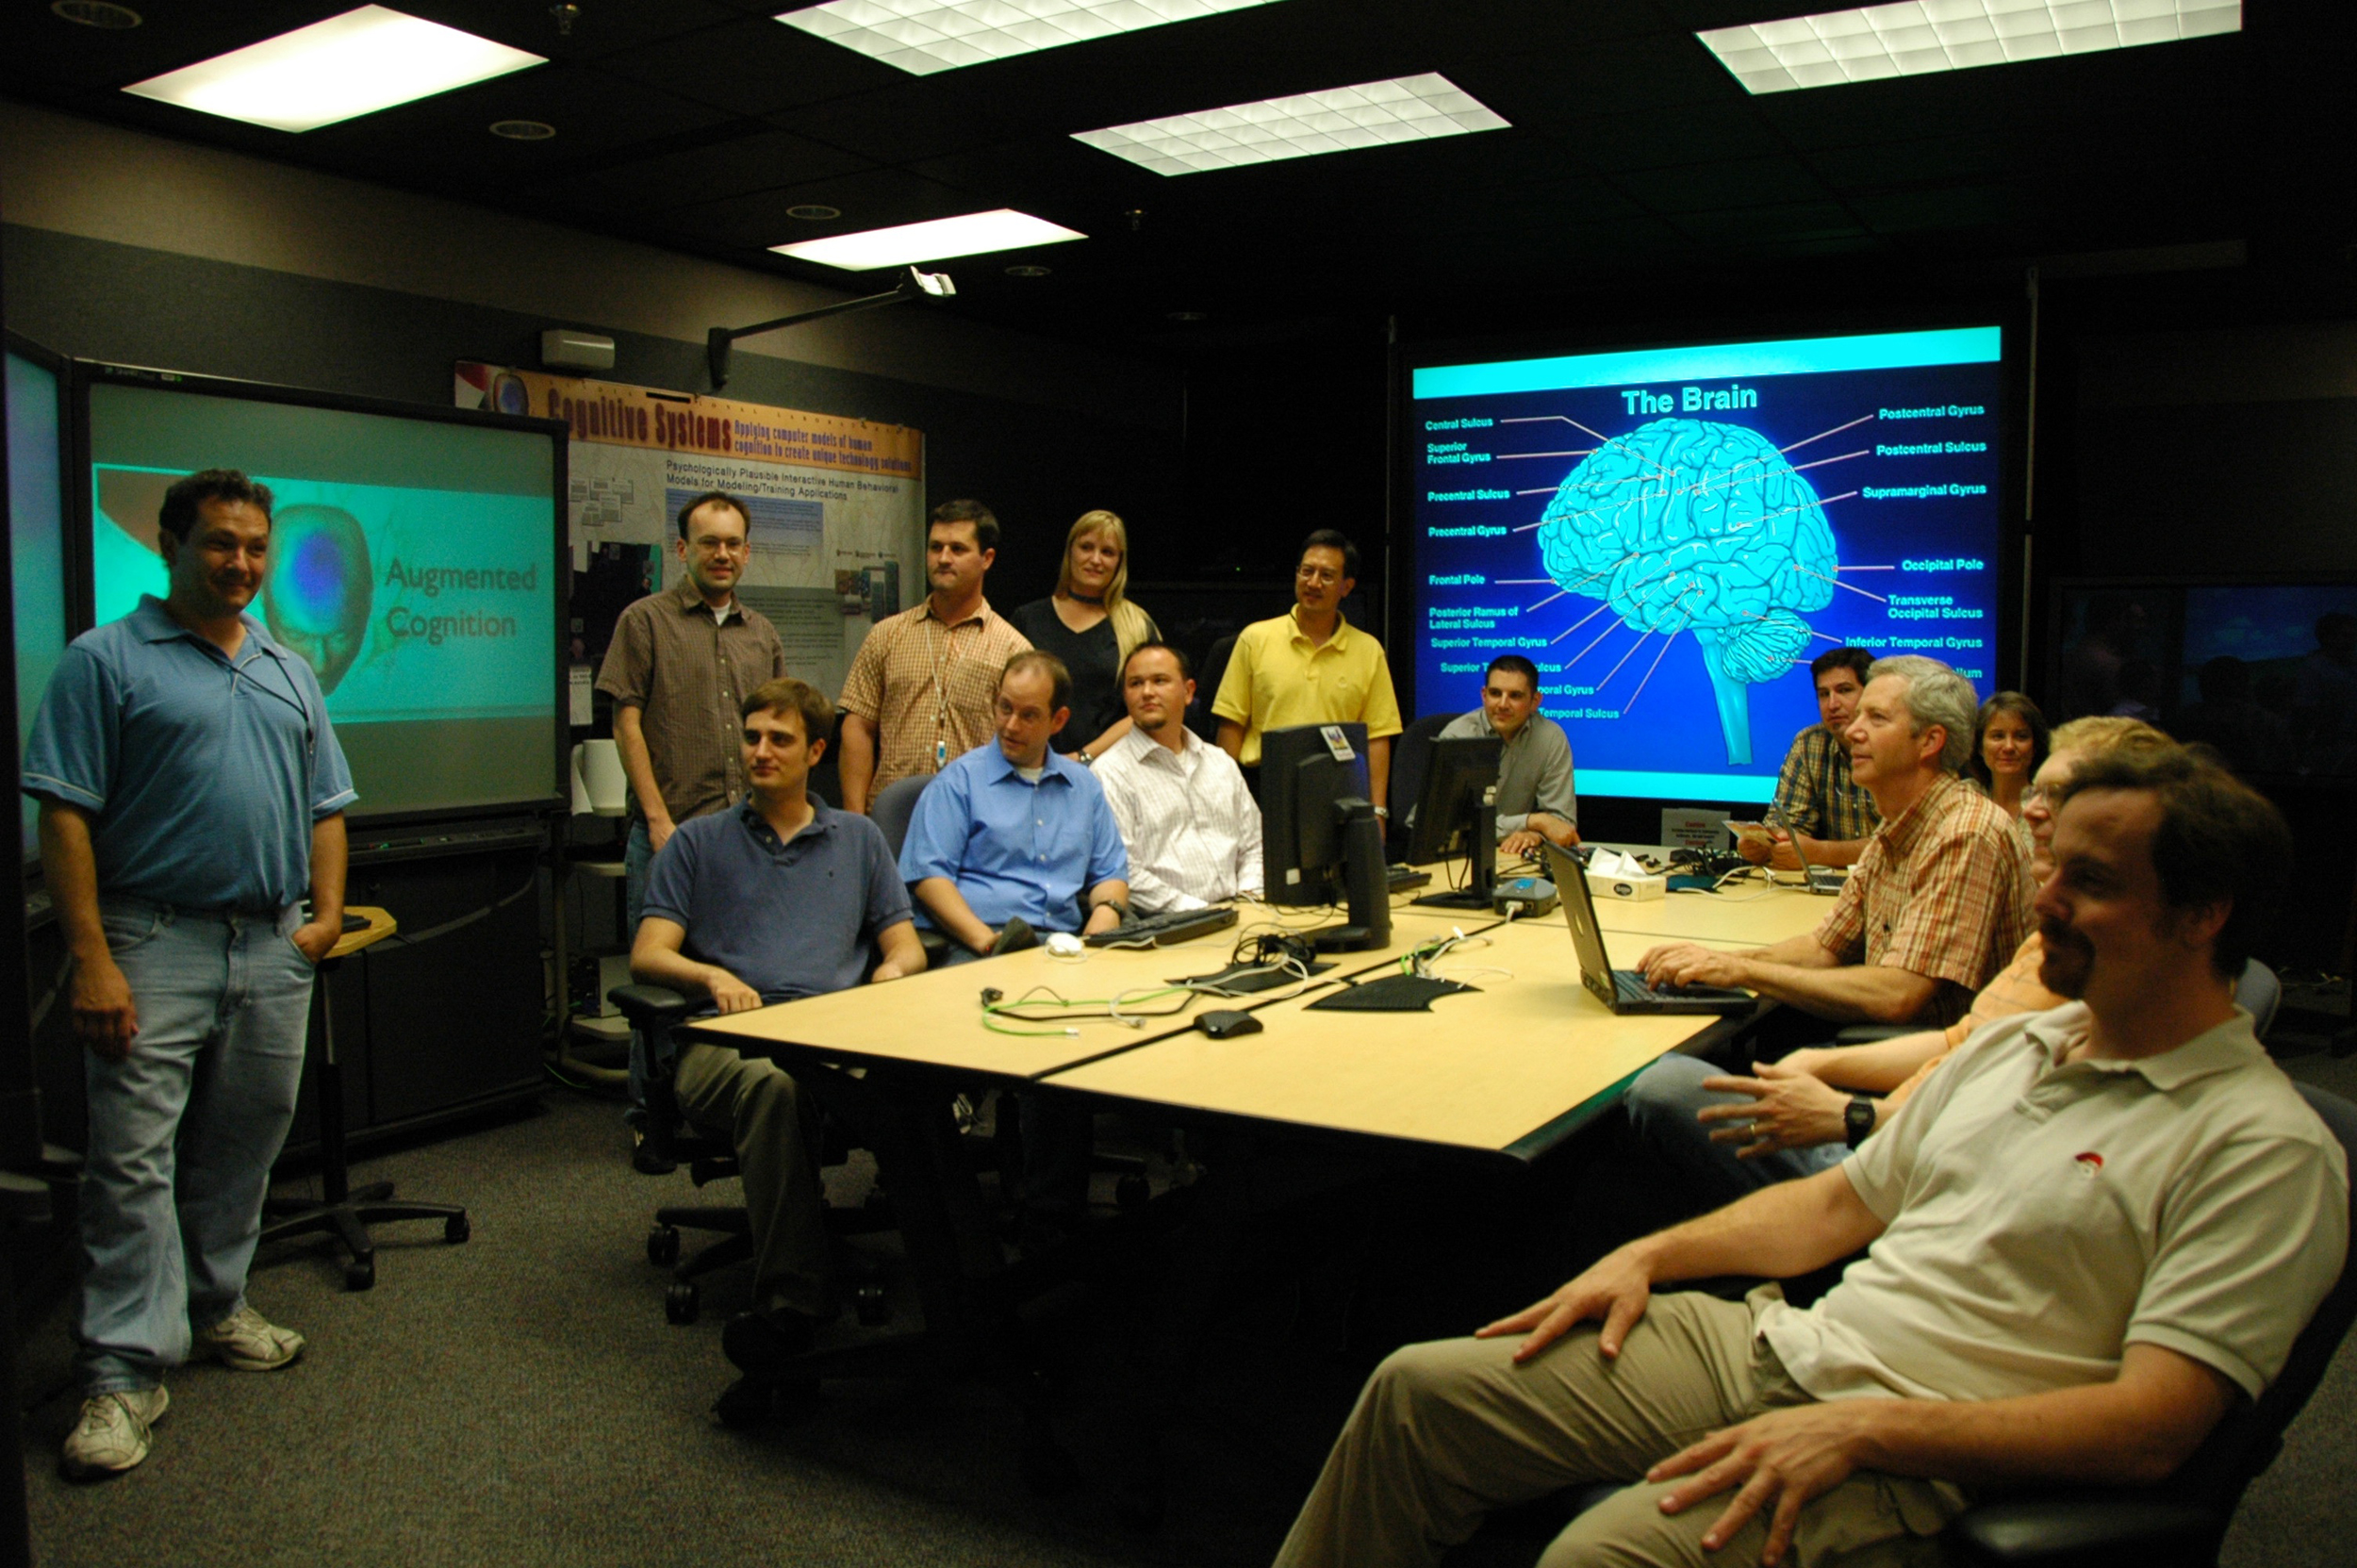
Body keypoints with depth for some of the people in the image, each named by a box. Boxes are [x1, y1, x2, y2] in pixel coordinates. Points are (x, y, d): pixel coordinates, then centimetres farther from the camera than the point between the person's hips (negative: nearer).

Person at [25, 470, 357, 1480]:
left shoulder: (291, 673, 16)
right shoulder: (108, 660, -2)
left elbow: (325, 807, 19)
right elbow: (65, 816, -9)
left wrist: (327, 910, 4)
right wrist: (91, 960, -15)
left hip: (273, 951, 5)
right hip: (156, 948, -5)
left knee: (243, 1149, 14)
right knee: (134, 1157, -4)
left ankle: (216, 1309, 30)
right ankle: (123, 1370, 2)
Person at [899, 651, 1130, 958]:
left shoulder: (1084, 785, 23)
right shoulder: (960, 779, 8)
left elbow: (1111, 872, 25)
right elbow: (927, 873, -2)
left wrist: (1104, 917, 0)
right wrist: (985, 940, -17)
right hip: (976, 948, -4)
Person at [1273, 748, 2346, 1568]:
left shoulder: (2266, 1150, -10)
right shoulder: (2013, 1043, 14)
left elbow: (2148, 1430, -17)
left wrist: (1858, 1427, -24)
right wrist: (1648, 1256, 7)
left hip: (1910, 1460, -7)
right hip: (1776, 1347, 8)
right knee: (1420, 1389, -4)